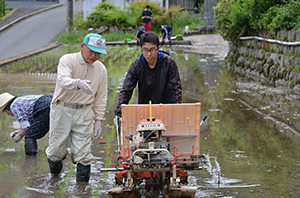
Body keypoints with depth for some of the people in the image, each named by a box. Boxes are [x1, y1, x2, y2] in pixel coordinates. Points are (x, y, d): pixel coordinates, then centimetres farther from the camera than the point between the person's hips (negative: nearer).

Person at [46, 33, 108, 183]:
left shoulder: (101, 69, 5)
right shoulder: (67, 60, -9)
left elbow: (101, 98, 12)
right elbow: (63, 80, -30)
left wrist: (98, 120, 4)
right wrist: (79, 83, -50)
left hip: (84, 113, 2)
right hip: (62, 110, -2)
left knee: (83, 152, -4)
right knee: (56, 149, 6)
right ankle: (54, 176, 33)